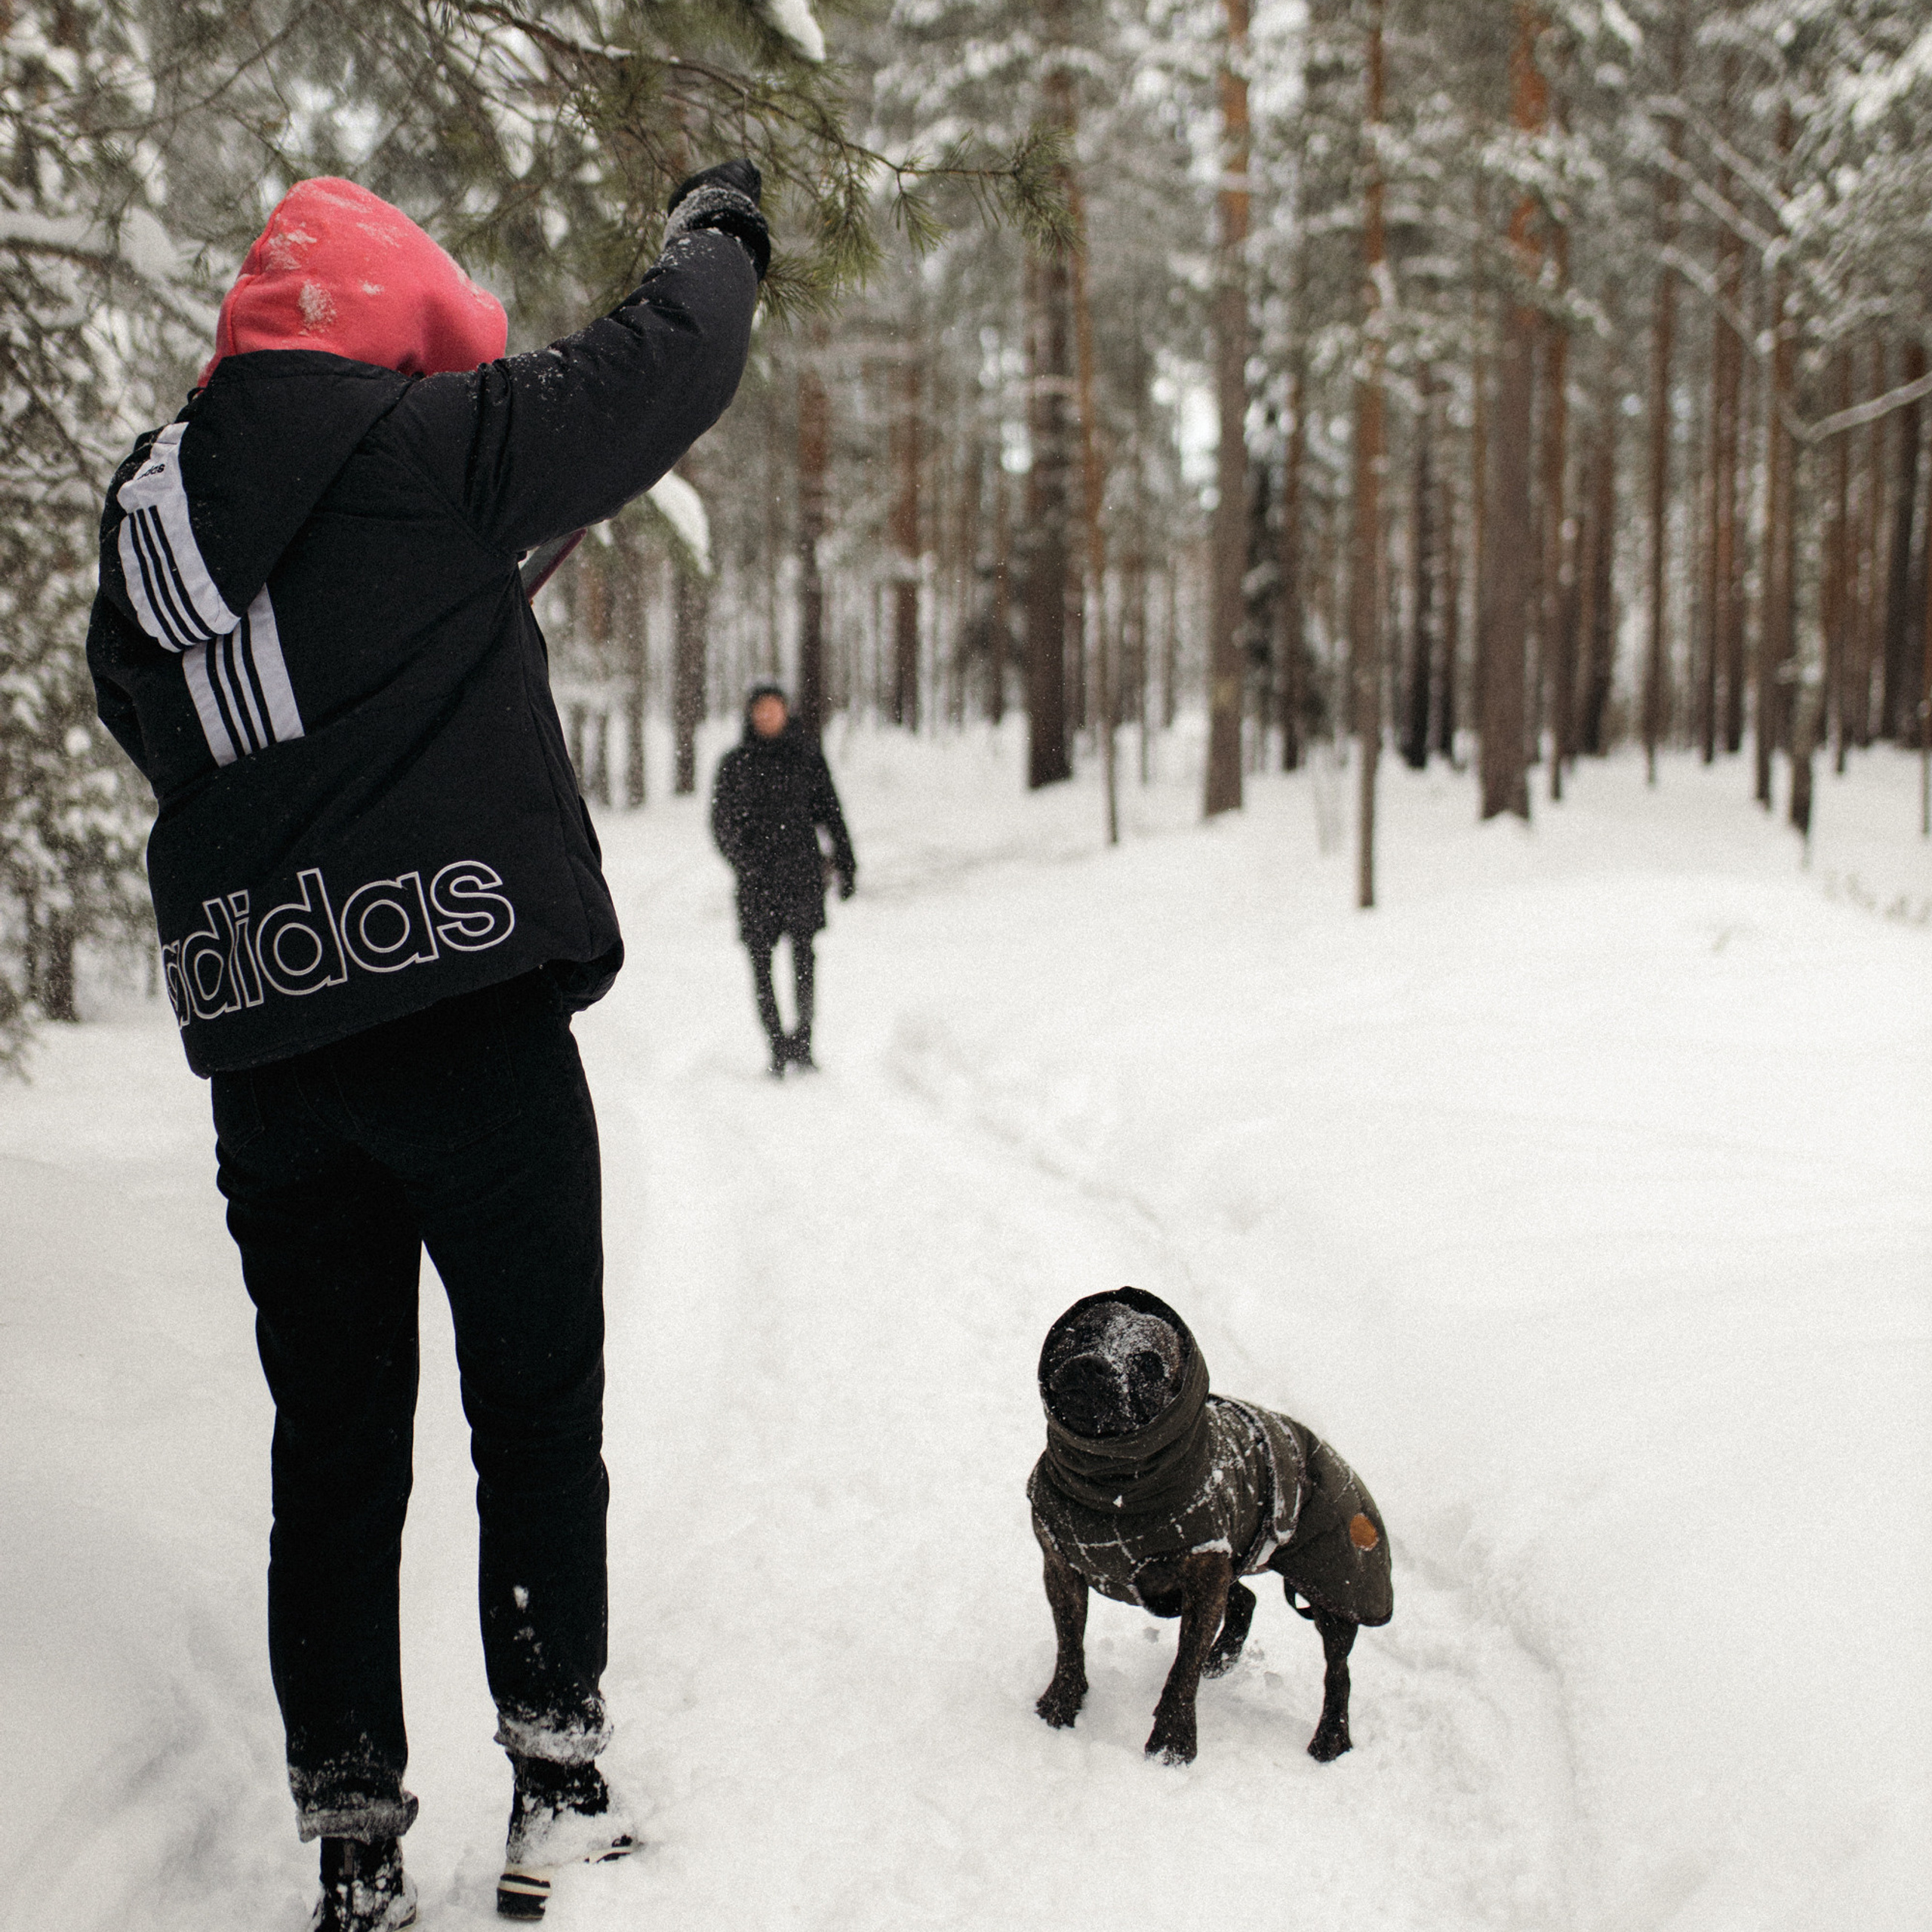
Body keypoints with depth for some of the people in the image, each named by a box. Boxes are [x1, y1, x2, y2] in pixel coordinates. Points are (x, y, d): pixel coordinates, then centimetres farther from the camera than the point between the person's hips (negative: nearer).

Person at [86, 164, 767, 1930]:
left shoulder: (141, 540, 13)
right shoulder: (415, 452, -5)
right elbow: (654, 374, 2)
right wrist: (720, 237, 21)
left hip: (261, 1042, 6)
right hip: (470, 1008, -5)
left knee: (334, 1442, 11)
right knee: (538, 1407, 8)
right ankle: (557, 1779, 11)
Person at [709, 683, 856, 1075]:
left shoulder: (807, 757, 10)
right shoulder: (736, 763, 8)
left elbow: (831, 813, 16)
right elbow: (721, 822, 6)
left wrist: (846, 866, 12)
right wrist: (743, 859, -12)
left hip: (802, 870, -1)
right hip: (756, 879, 1)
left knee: (803, 952, -16)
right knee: (761, 962, -2)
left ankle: (801, 1041, -8)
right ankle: (777, 1047, 6)